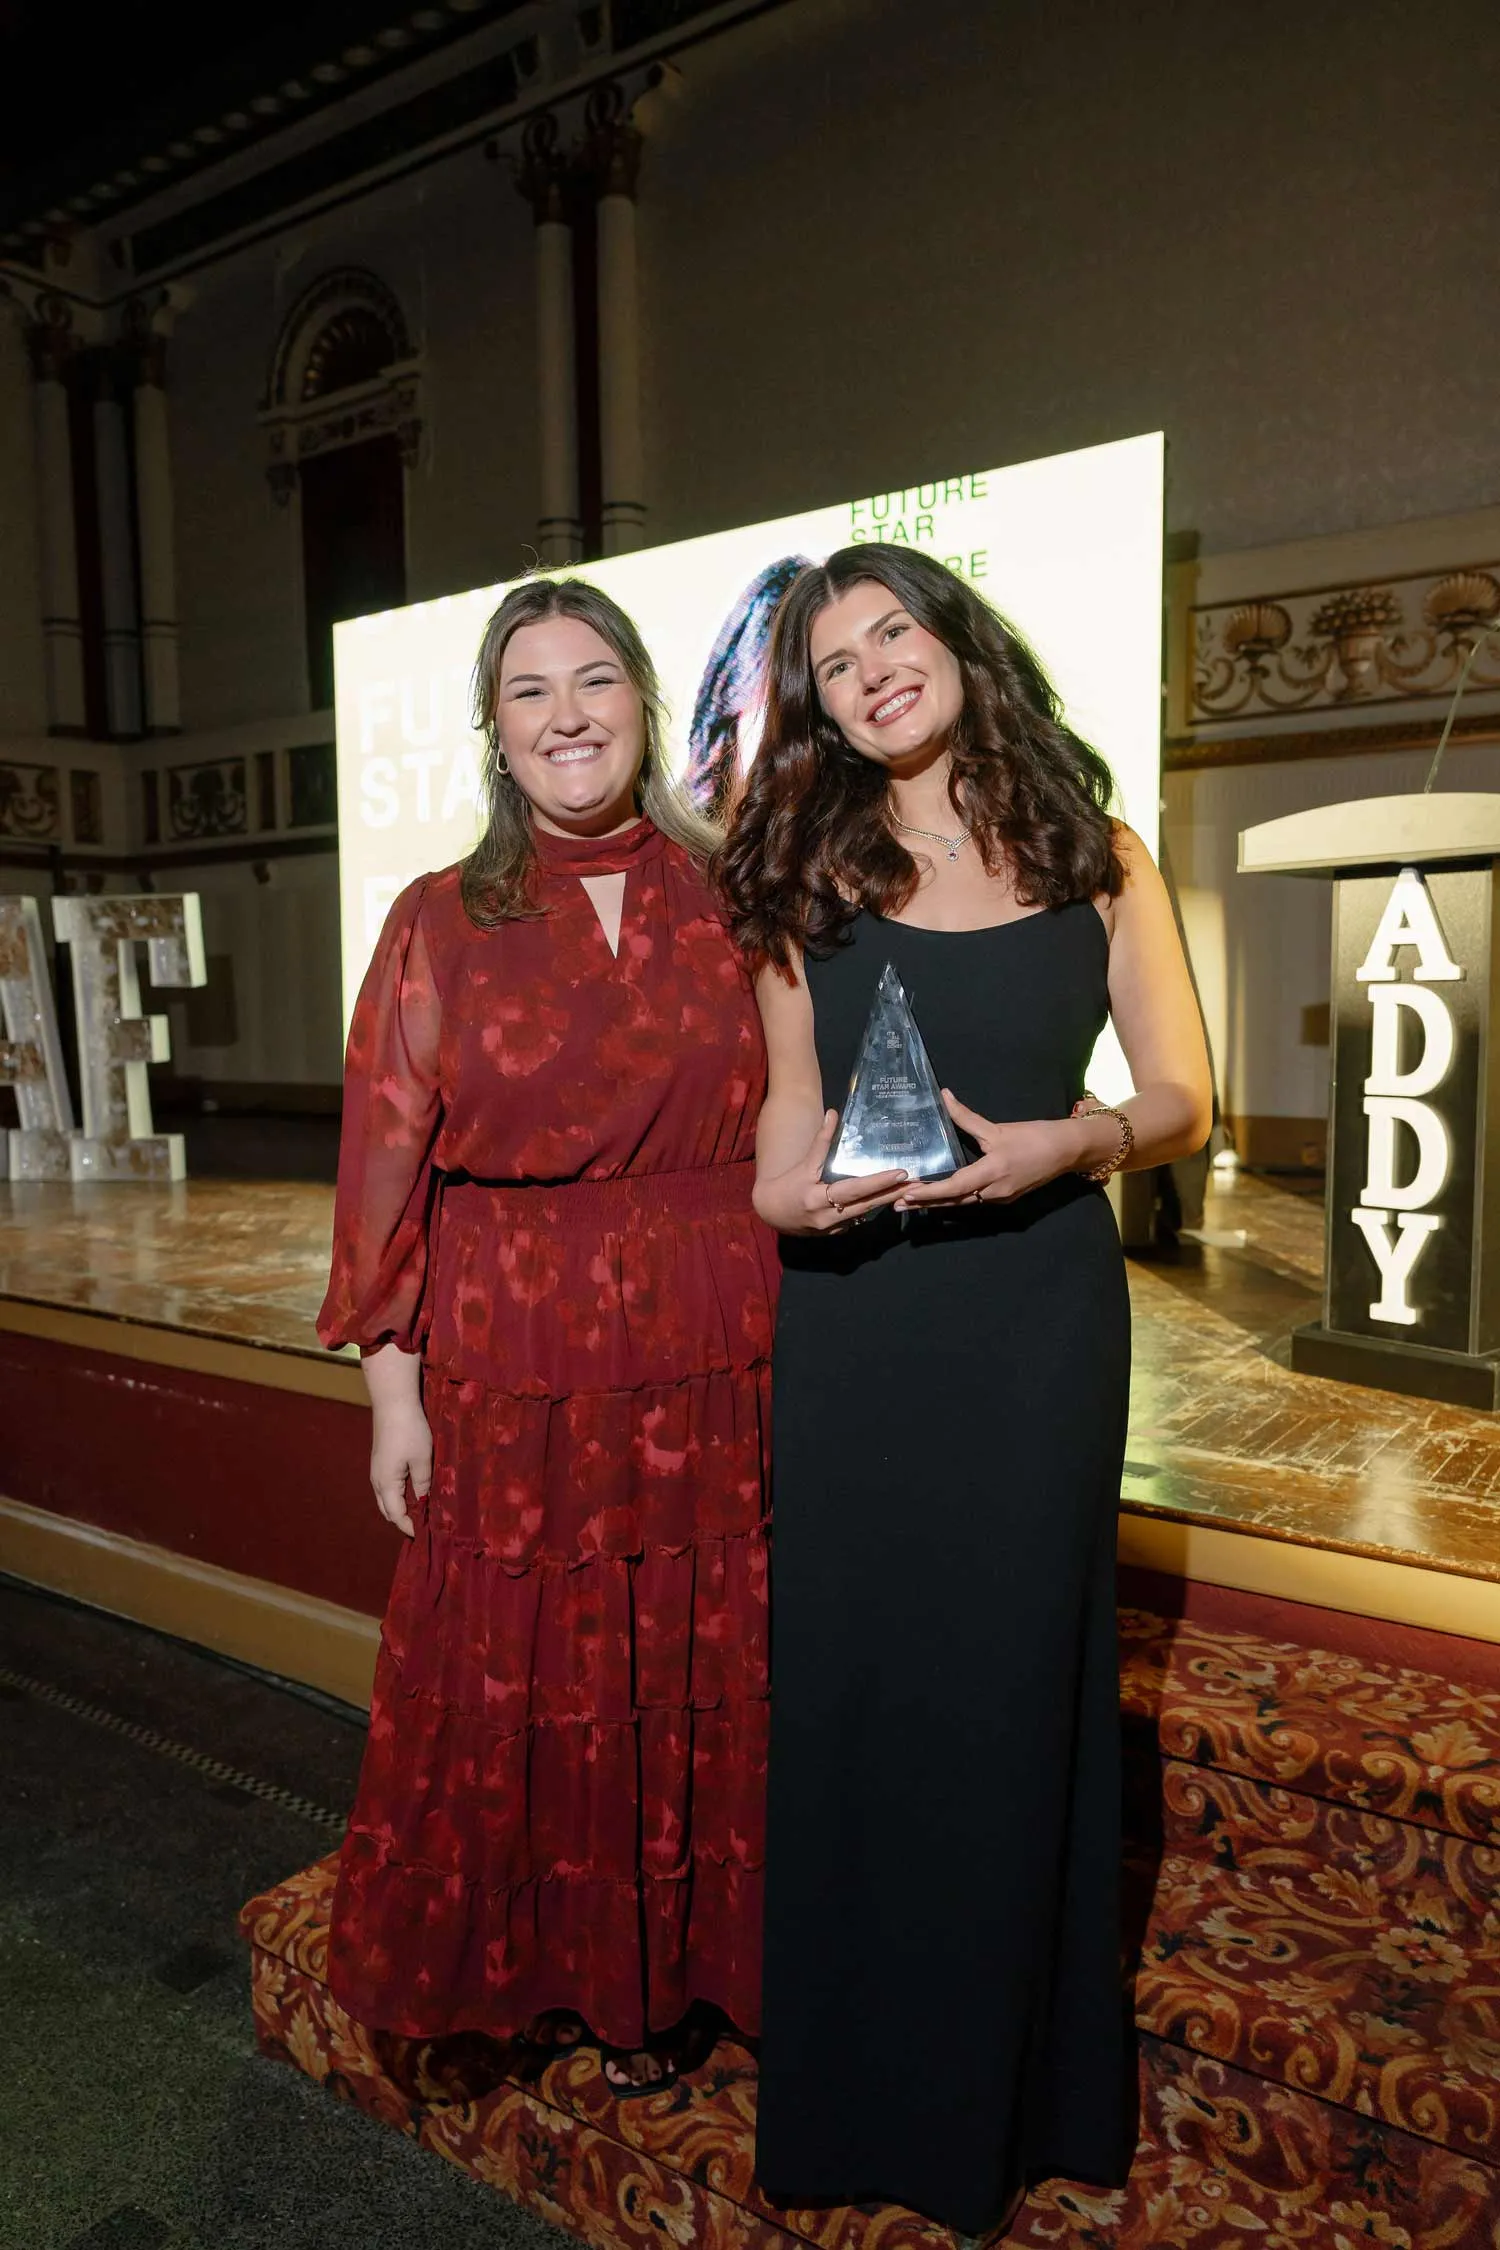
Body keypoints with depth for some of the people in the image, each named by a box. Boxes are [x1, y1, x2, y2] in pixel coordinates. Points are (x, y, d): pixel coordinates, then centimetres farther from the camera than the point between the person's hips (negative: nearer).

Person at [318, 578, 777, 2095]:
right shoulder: (440, 924, 1)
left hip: (716, 1364, 1)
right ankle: (571, 1973, 38)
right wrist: (392, 1387, -2)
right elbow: (388, 1169, 0)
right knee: (535, 1684, 12)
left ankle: (692, 1960, 38)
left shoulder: (728, 902, 3)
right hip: (515, 1372, 0)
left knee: (709, 1676, 12)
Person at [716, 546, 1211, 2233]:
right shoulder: (809, 874, 8)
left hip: (1036, 1317, -1)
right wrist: (780, 1183, -7)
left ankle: (1006, 2097, 33)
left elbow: (1182, 1099, 4)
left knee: (1012, 1676, 8)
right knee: (847, 1676, 7)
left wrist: (1068, 1142, -15)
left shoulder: (1094, 858, 4)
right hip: (853, 1323, 1)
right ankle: (850, 2086, 31)